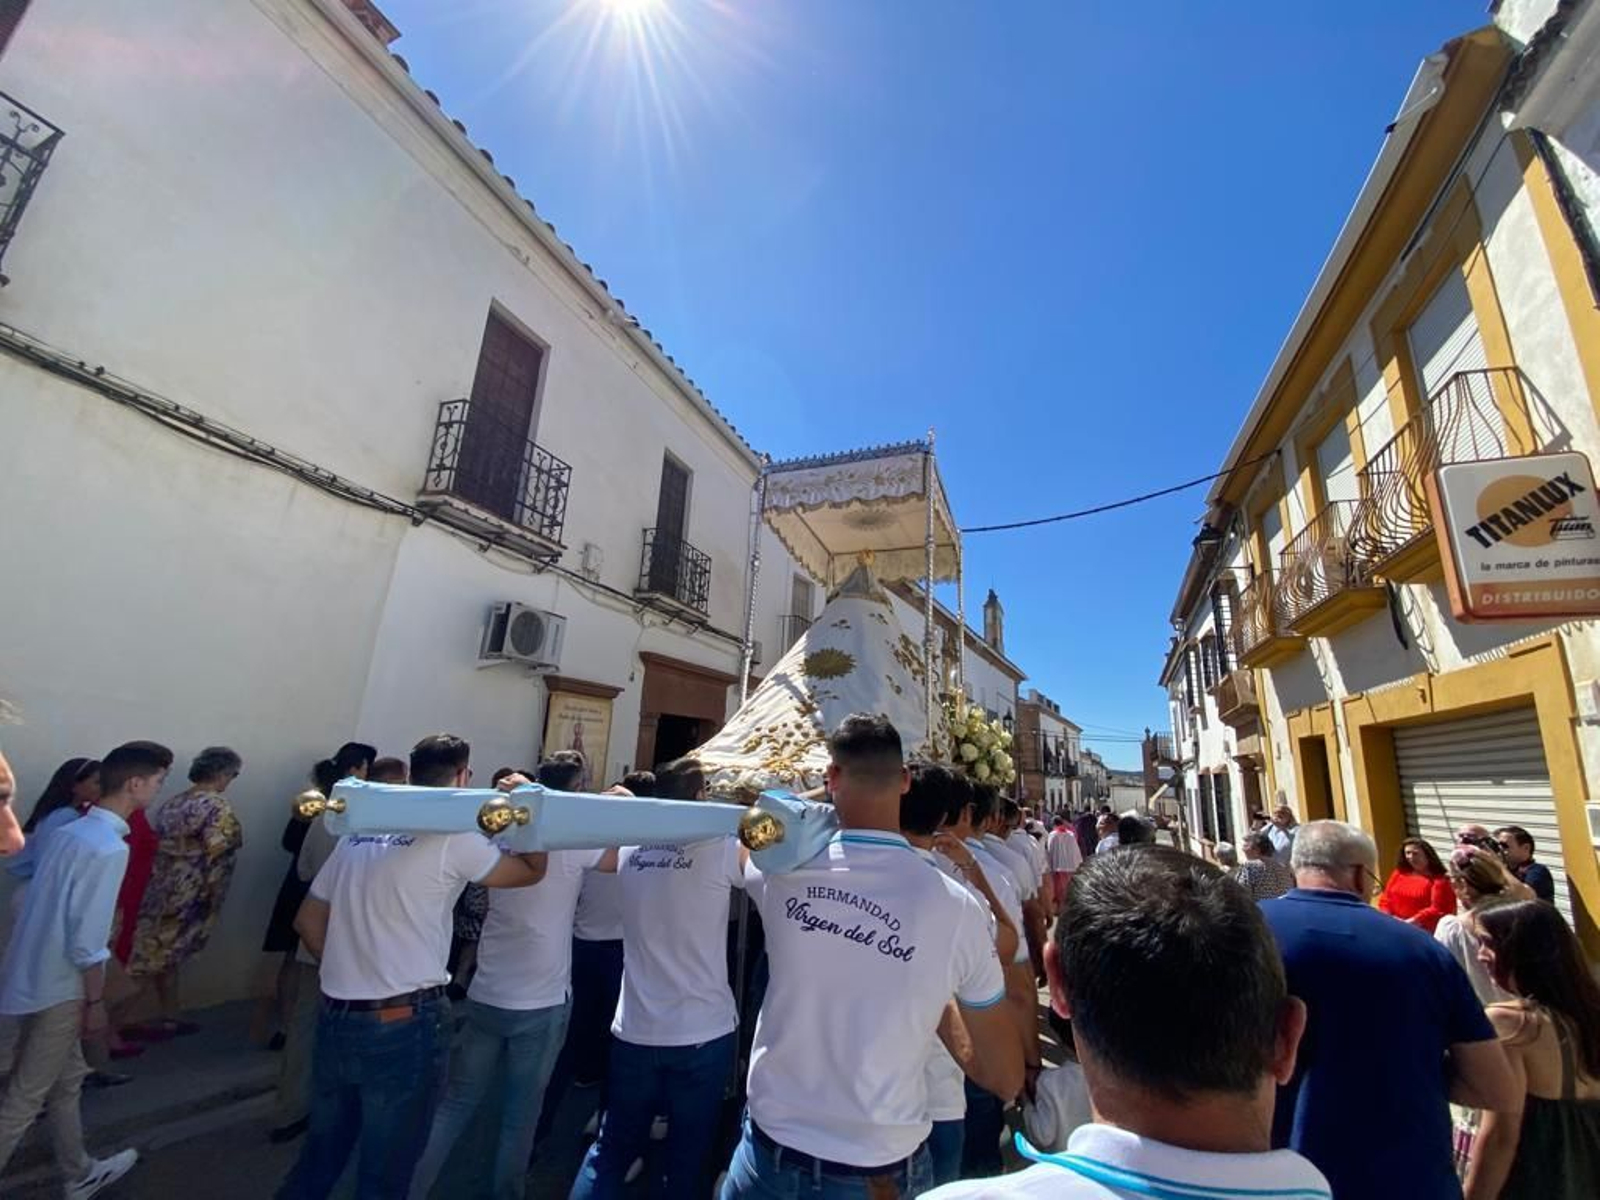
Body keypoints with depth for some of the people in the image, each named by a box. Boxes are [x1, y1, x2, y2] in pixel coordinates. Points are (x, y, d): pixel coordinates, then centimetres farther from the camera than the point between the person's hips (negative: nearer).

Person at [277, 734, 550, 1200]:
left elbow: (308, 922, 13)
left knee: (319, 1157, 24)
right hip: (403, 1025, -7)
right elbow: (532, 870, -7)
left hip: (335, 1019, 7)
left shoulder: (359, 833, 6)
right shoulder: (453, 838, -16)